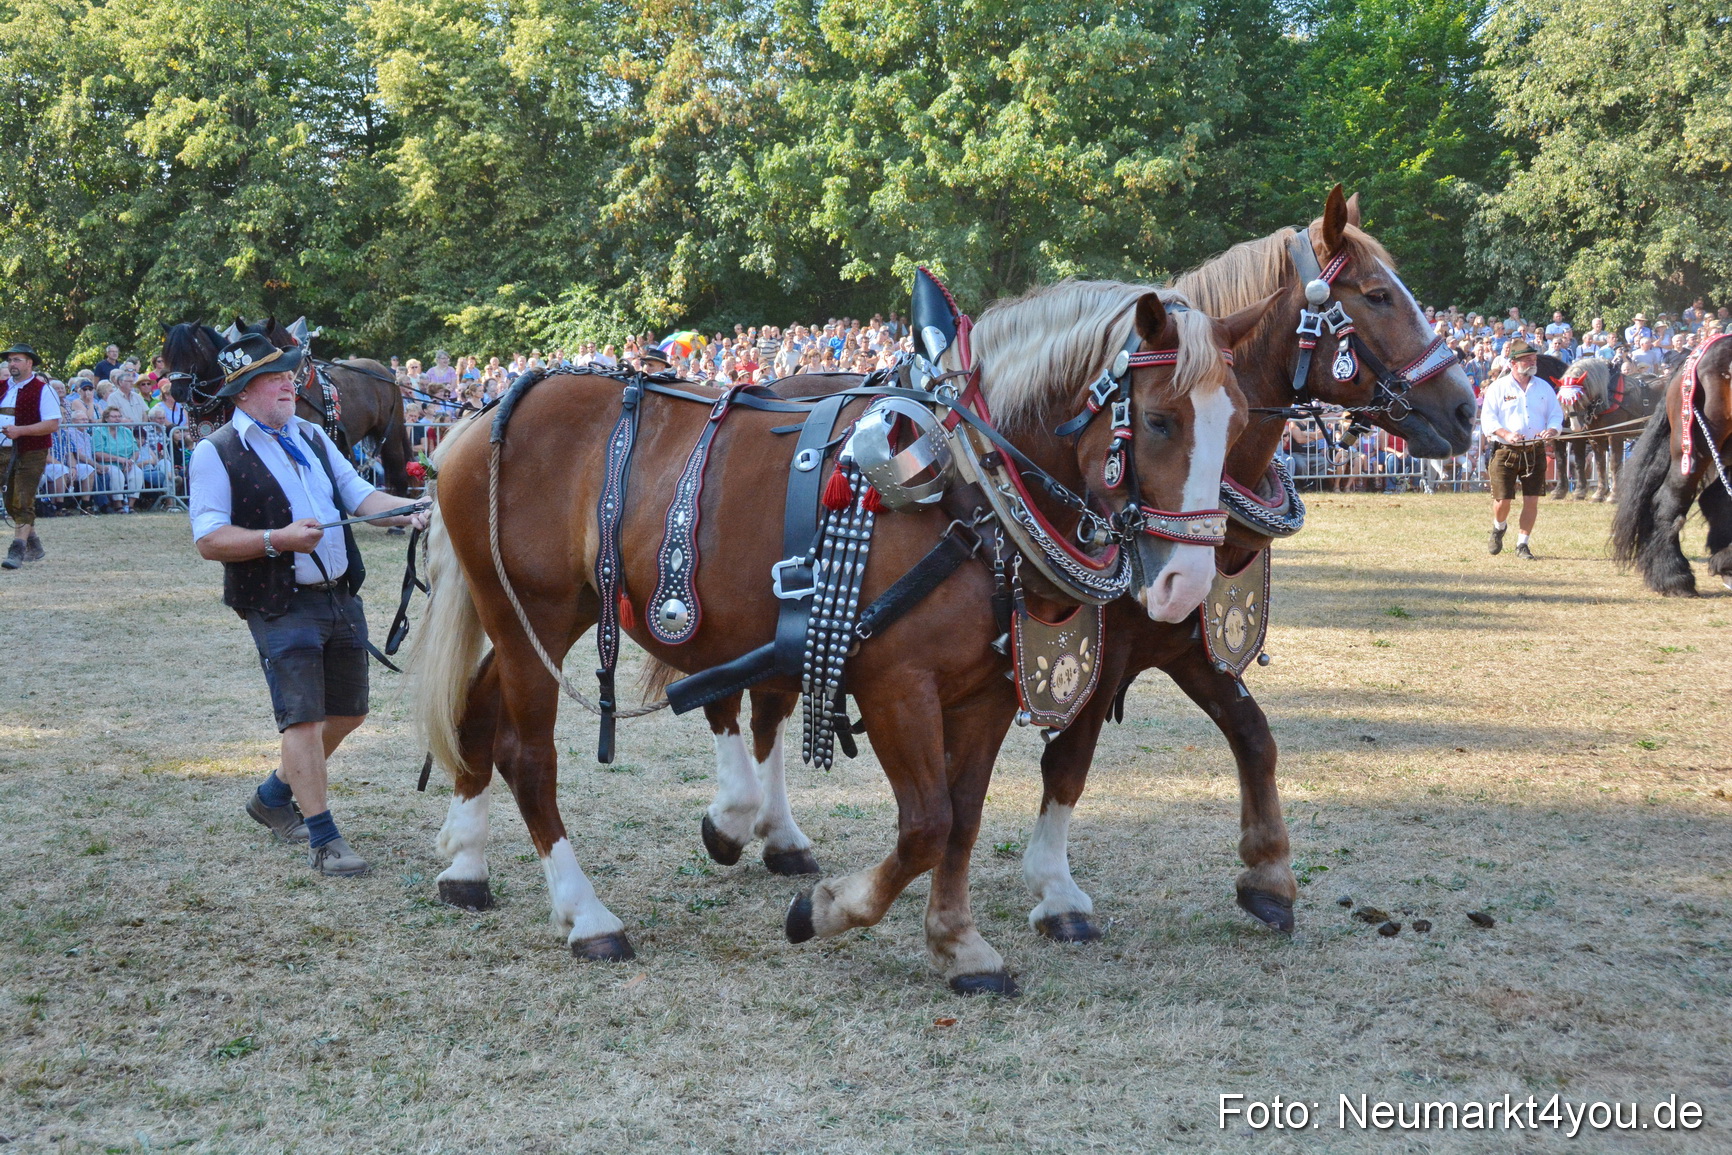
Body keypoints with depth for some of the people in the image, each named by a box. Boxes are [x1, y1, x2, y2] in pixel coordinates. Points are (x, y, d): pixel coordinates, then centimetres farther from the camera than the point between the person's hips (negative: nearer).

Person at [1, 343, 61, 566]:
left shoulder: (41, 389, -8)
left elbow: (53, 424, -15)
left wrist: (20, 430, -22)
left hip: (31, 453, -7)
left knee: (22, 502, -9)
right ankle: (34, 547, 25)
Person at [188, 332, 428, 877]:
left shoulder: (310, 435, 14)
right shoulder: (217, 453, -7)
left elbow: (359, 496, 11)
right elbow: (209, 540, -14)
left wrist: (407, 510, -8)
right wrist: (277, 539, -25)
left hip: (341, 597, 7)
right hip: (281, 607, -7)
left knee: (348, 713, 16)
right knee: (304, 720, -8)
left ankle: (275, 797, 35)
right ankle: (323, 840, 0)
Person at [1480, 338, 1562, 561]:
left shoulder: (1544, 388, 11)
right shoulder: (1498, 387, 1)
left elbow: (1556, 414, 12)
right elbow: (1487, 418, -5)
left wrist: (1551, 430, -12)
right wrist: (1506, 434, -23)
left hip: (1535, 451, 3)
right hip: (1505, 451, -3)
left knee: (1532, 500, -2)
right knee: (1502, 500, -1)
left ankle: (1522, 545, 10)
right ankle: (1498, 528, 32)